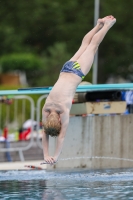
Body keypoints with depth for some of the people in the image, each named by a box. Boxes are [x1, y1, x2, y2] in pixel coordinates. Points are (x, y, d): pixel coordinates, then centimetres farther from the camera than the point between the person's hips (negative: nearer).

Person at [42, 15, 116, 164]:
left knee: (93, 45, 18)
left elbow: (62, 136, -28)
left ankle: (107, 24, 36)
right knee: (85, 45, 25)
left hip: (77, 71, -3)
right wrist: (45, 155, -20)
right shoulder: (45, 108, -20)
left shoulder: (64, 109, -30)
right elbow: (45, 134, -14)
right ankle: (100, 25, 46)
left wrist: (55, 156, -29)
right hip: (67, 69, 3)